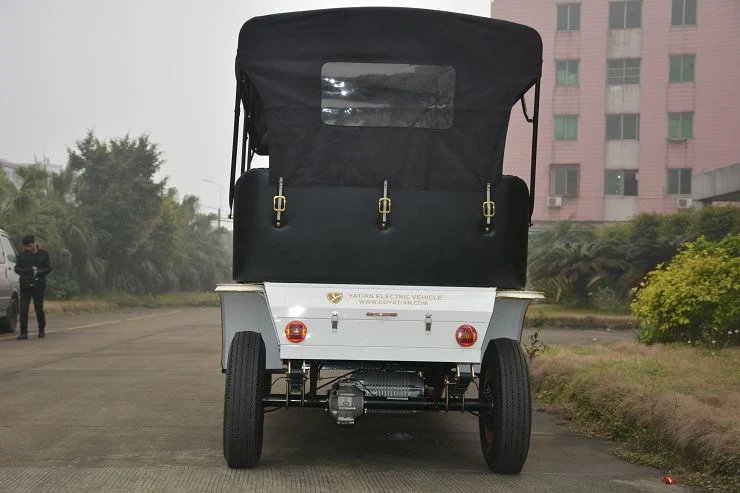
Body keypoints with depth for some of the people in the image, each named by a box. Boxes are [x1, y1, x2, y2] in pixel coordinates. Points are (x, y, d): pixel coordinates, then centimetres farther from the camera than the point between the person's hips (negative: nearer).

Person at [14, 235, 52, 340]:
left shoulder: (43, 255, 1)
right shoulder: (22, 255, 5)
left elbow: (49, 268, -1)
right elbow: (17, 268, 5)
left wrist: (37, 273, -16)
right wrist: (29, 270, -12)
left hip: (38, 285, -1)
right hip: (25, 285, 1)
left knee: (39, 308, 3)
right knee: (23, 309, -5)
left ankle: (41, 330, 20)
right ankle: (23, 332, -2)